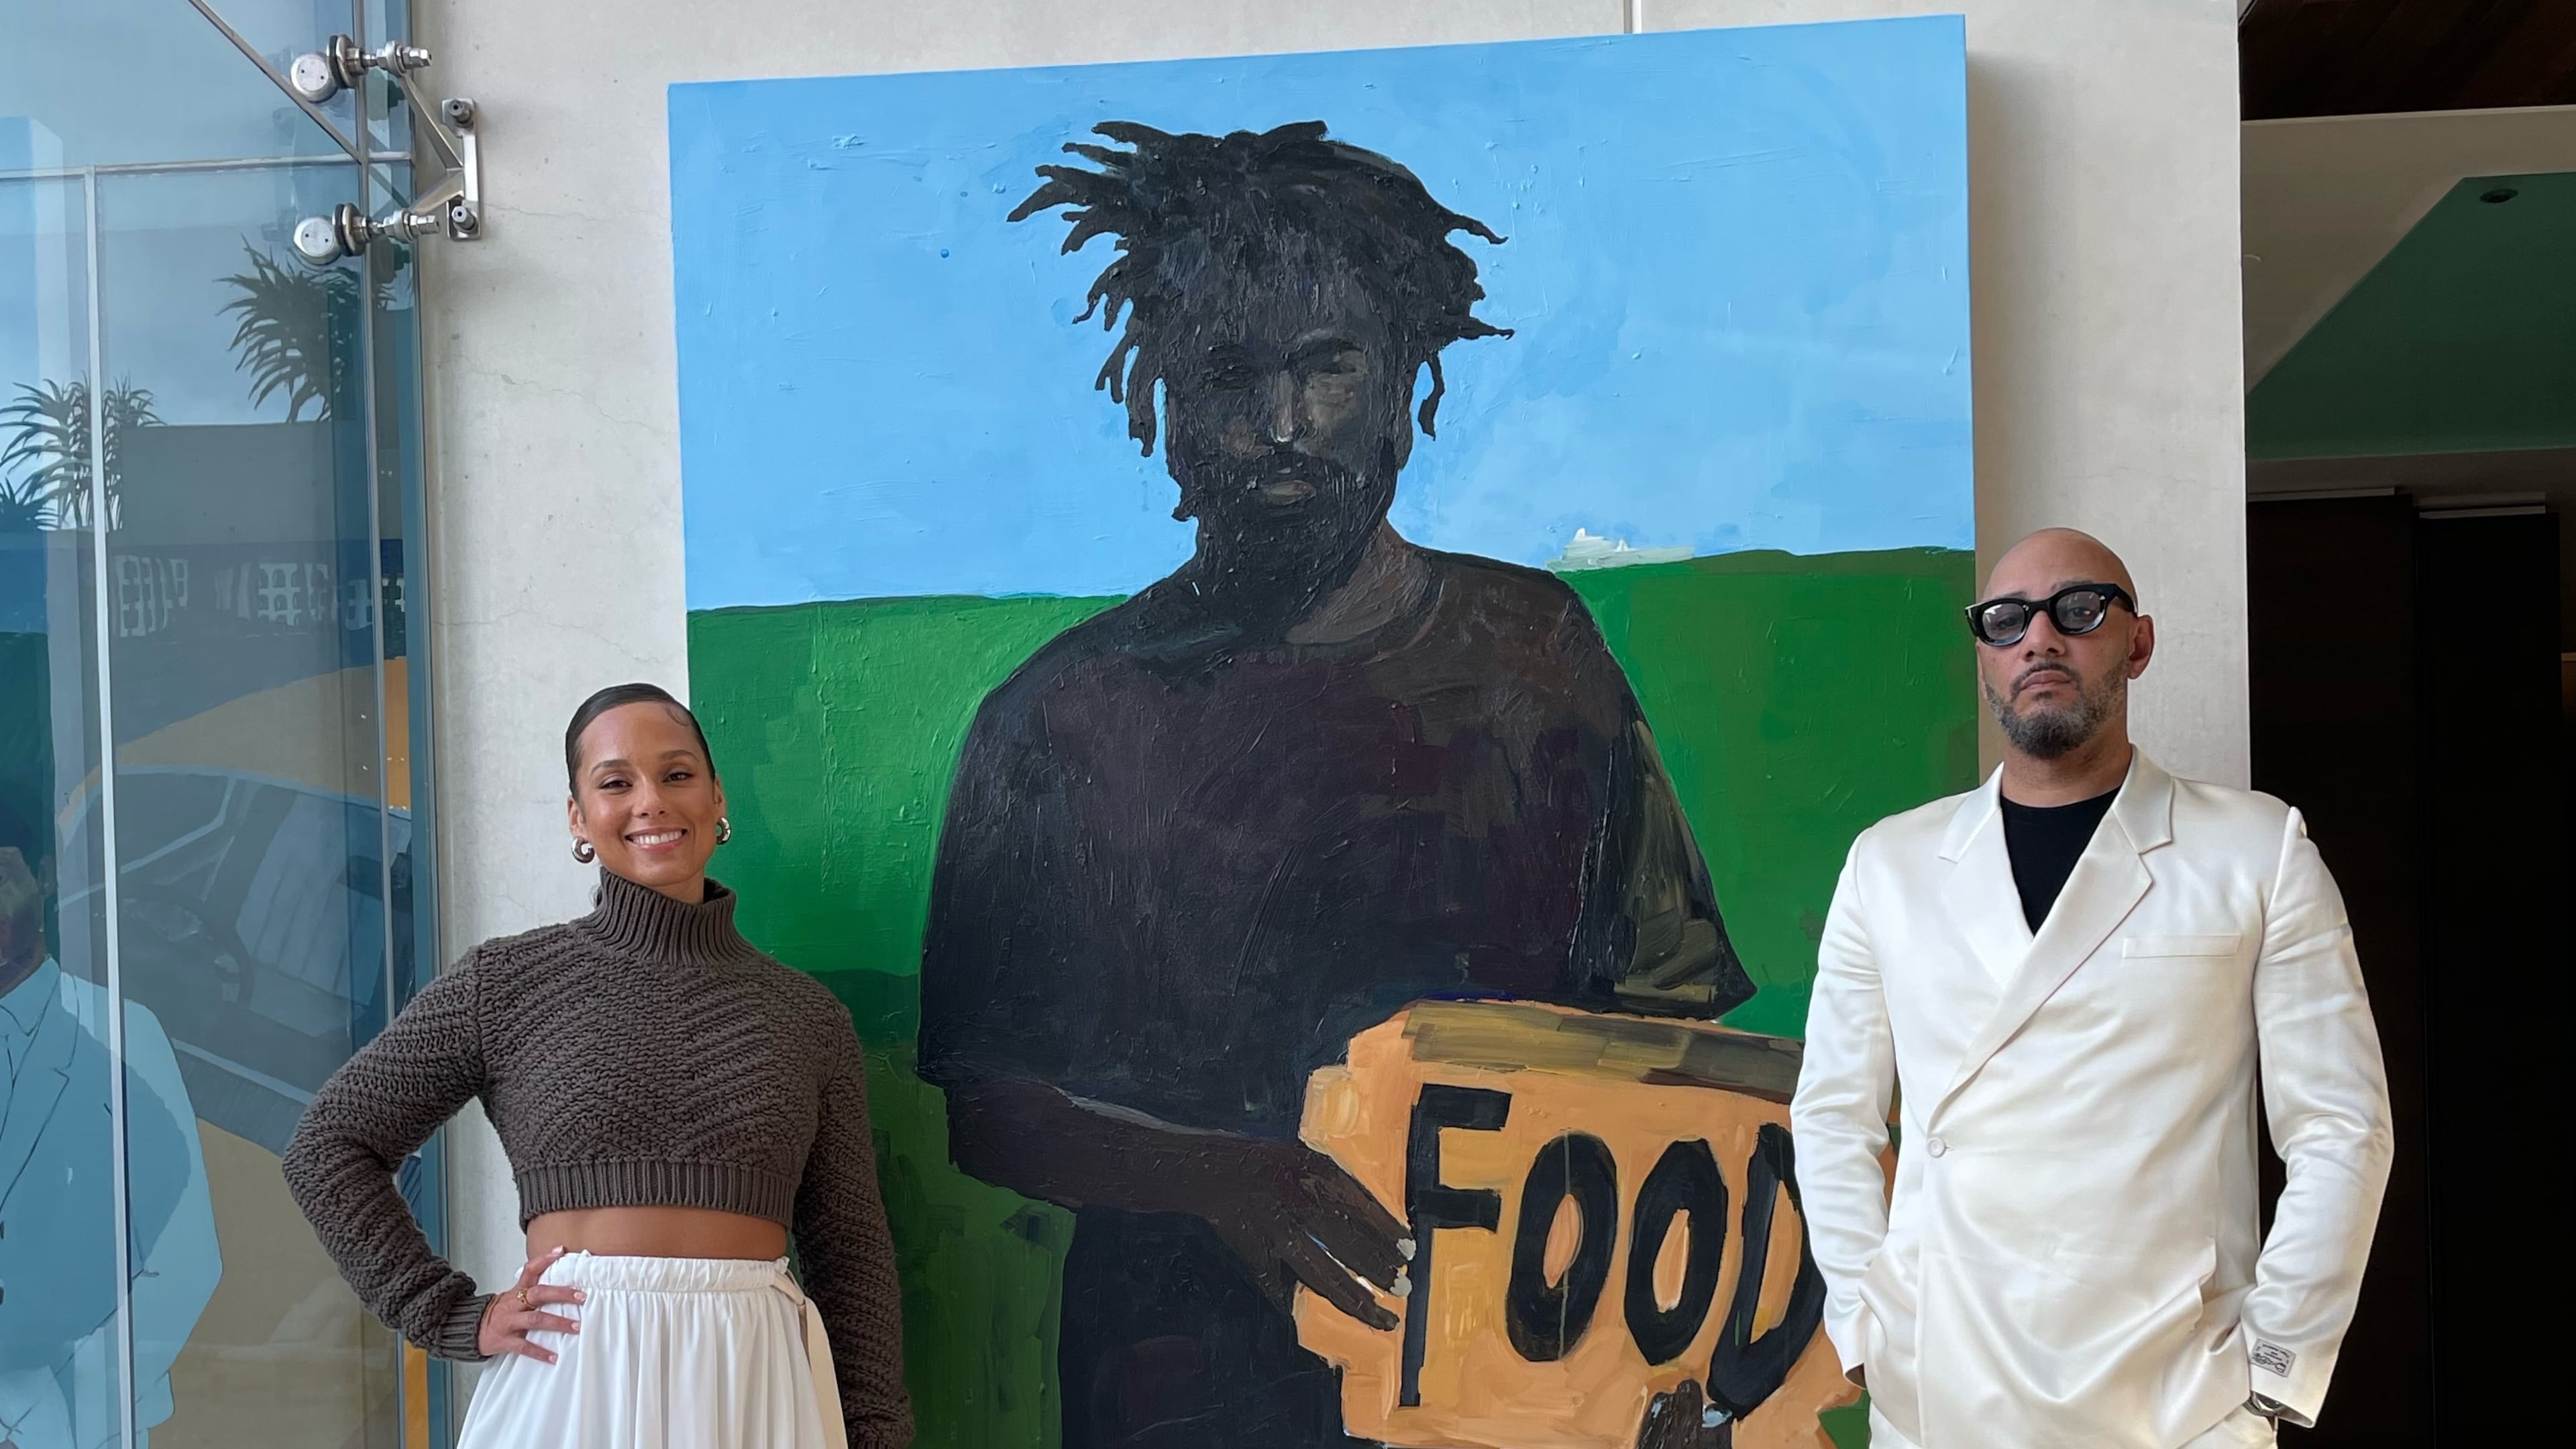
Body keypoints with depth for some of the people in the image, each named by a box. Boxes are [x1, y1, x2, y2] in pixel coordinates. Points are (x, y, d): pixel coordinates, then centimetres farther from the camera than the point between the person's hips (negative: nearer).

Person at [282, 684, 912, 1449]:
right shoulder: (508, 981, 1)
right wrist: (455, 1316, -2)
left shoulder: (808, 1015, 7)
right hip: (570, 1377, -1)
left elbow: (851, 1255, 7)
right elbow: (327, 1149, 6)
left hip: (755, 1384, 2)